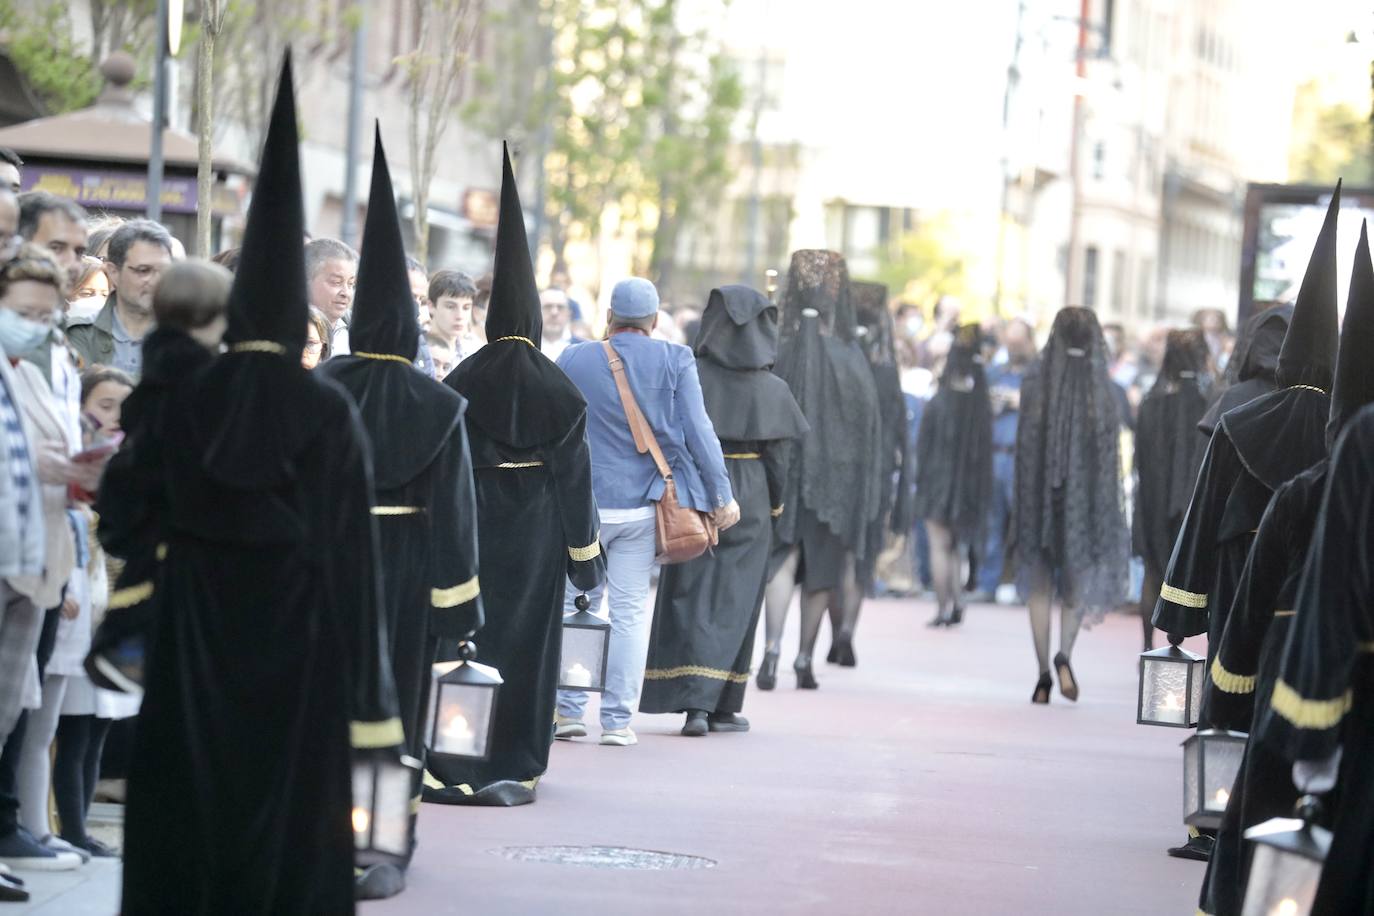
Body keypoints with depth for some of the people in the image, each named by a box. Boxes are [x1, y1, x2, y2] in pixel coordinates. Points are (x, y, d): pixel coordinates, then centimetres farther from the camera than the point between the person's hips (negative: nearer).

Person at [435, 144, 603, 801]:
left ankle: (455, 765, 2)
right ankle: (513, 765, 10)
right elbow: (575, 473, -1)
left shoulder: (463, 383, -4)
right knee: (527, 636, 8)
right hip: (536, 531, 0)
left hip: (471, 524, 0)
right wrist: (585, 553, 6)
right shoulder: (560, 391, -4)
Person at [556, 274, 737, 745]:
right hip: (641, 506, 0)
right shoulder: (675, 361, -3)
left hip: (582, 505, 0)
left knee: (576, 605, 12)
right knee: (630, 612, 5)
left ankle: (569, 709, 10)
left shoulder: (573, 361, -1)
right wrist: (722, 494, 1)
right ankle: (618, 719, 3)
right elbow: (698, 432, -5)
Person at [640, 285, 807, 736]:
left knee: (691, 597, 3)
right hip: (749, 498, 0)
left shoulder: (691, 377, -7)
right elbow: (776, 454, -3)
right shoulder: (770, 389, -5)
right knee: (733, 601, 9)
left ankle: (696, 702, -10)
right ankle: (722, 706, 10)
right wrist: (775, 504, 13)